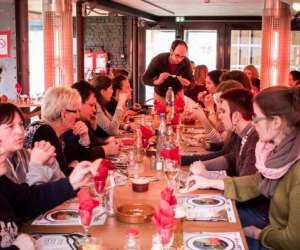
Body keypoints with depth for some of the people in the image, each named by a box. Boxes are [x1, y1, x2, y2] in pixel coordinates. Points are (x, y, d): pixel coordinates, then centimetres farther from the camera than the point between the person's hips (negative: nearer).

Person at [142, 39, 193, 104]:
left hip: (177, 94, 1)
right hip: (160, 95, -1)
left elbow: (190, 80, -9)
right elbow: (145, 79, -21)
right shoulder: (158, 60, -26)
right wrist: (157, 81, -40)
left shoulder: (186, 62, -21)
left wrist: (187, 83, -33)